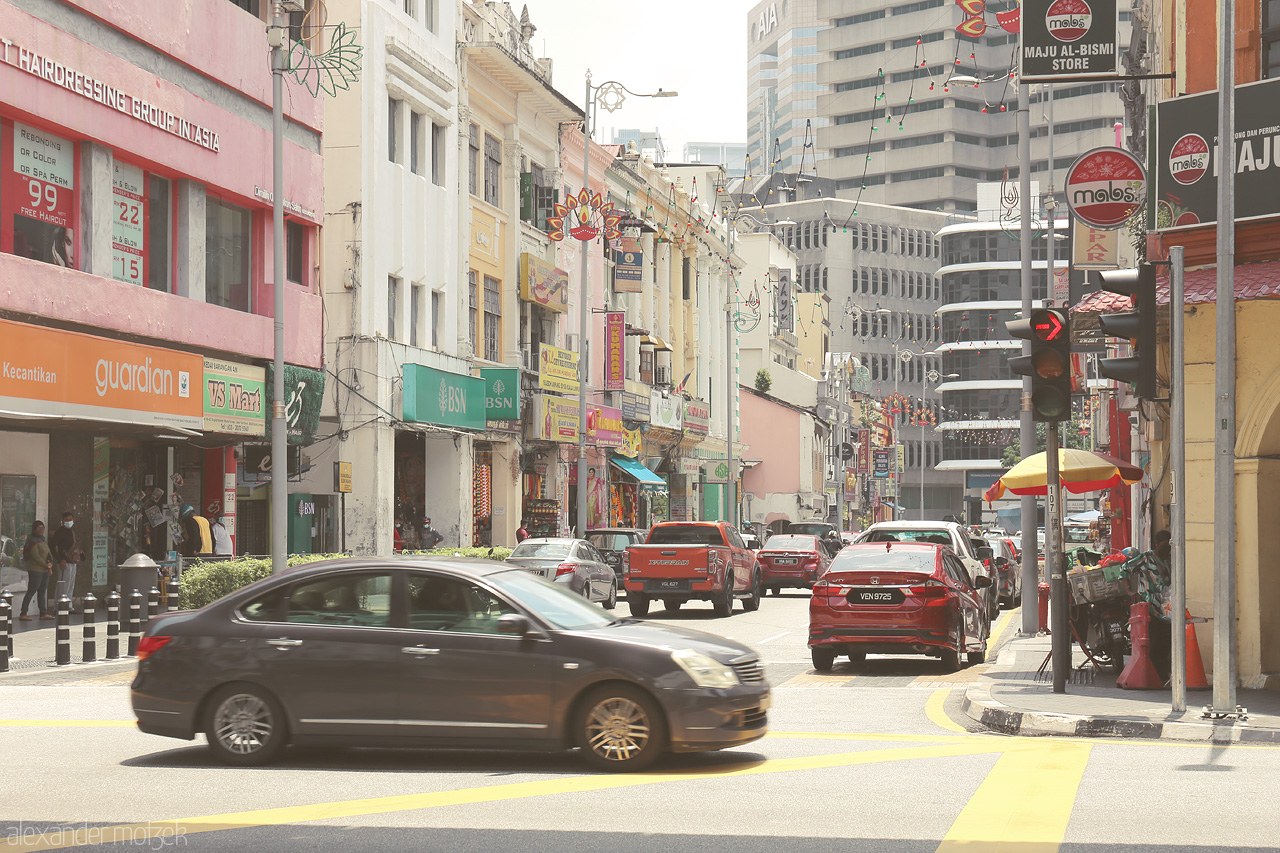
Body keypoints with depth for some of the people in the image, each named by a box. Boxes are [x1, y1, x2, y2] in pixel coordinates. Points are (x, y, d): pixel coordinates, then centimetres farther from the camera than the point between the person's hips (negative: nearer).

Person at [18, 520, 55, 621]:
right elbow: (36, 556, -17)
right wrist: (46, 565, -13)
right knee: (31, 591, -9)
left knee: (42, 592, 10)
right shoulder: (32, 541, -10)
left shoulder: (43, 540, 18)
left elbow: (49, 553, 14)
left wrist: (50, 563, -6)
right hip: (35, 570, -9)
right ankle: (23, 614, -7)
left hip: (45, 570, 9)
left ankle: (43, 613, 14)